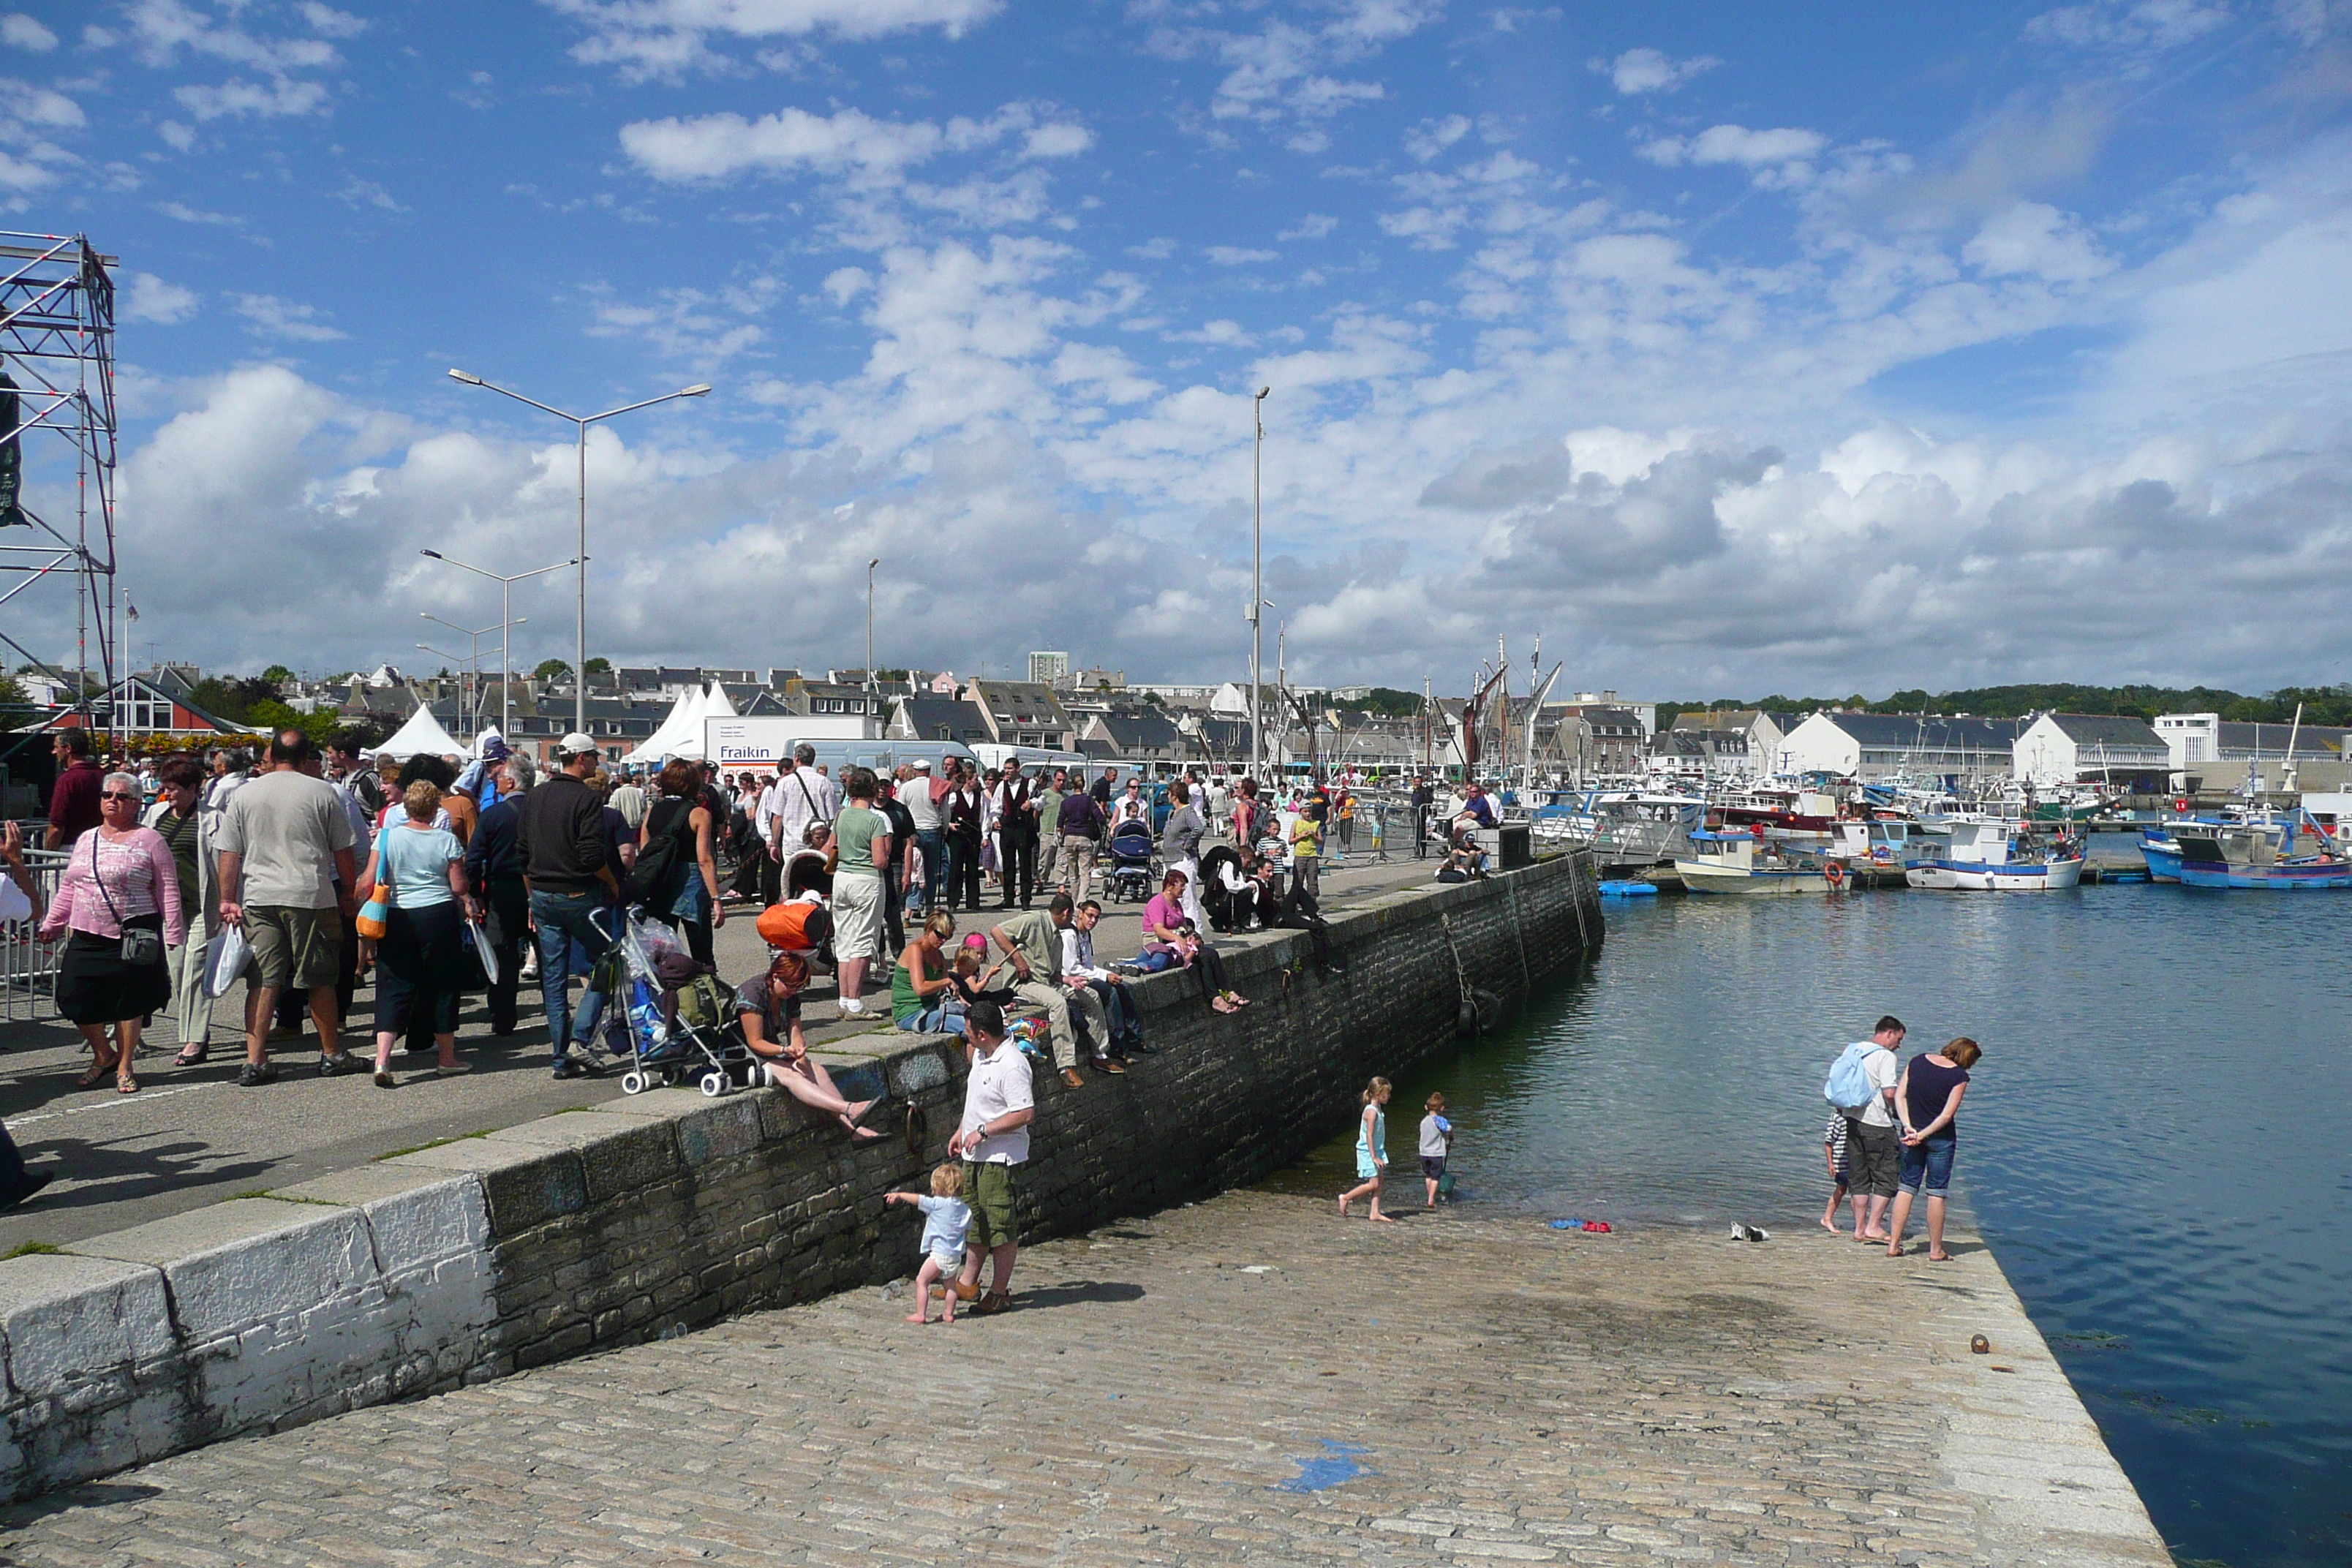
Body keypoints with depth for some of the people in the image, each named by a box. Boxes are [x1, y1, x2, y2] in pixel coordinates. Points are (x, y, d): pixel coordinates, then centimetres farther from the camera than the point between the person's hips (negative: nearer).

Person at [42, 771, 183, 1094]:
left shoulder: (149, 840, -2)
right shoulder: (86, 840, 14)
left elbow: (168, 889, -4)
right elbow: (68, 888, 21)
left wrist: (173, 932, -8)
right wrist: (51, 924, 18)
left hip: (132, 938, -5)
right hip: (87, 937, 5)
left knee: (128, 1003, 2)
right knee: (77, 1000, 1)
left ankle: (125, 1067, 17)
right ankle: (103, 1056, 24)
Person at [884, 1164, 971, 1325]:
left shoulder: (938, 1204, -10)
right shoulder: (966, 1209, 7)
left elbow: (917, 1199, -5)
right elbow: (968, 1231, 16)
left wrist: (899, 1195, 7)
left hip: (939, 1252, -7)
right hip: (956, 1254, 7)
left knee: (921, 1281, 1)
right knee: (950, 1285, 18)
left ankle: (920, 1314, -2)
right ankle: (949, 1314, 19)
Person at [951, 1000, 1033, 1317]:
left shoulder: (1011, 1066, -23)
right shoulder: (981, 1055, 7)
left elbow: (1026, 1113, -27)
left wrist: (982, 1131, -22)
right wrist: (961, 1131, 22)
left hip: (1001, 1157, -10)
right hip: (975, 1155, 10)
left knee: (1003, 1227, 1)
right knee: (975, 1220, 18)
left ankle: (999, 1293, 11)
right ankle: (968, 1283, 30)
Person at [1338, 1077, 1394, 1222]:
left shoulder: (1378, 1110, 10)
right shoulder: (1371, 1111, -20)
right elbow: (1369, 1136, -23)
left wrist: (1378, 1156, 18)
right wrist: (1374, 1157, -24)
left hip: (1377, 1151, 9)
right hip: (1368, 1152, -9)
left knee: (1378, 1182, 7)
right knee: (1373, 1184, -7)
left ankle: (1375, 1212, 9)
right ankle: (1345, 1198, 6)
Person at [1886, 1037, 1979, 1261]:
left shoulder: (1916, 1062, 2)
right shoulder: (1959, 1077, -11)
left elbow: (1899, 1095, -1)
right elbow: (1947, 1115, -15)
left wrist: (1909, 1127, -7)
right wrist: (1923, 1134, -11)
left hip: (1912, 1133, 4)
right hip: (1941, 1138, -4)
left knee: (1906, 1188, 10)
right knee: (1936, 1193, 4)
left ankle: (1893, 1244, 10)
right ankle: (1936, 1251, 11)